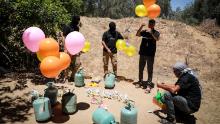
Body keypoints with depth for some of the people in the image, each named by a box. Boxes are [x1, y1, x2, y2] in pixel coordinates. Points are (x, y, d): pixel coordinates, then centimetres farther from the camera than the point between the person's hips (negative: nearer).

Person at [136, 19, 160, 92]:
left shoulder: (156, 32, 1)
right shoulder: (144, 31, 7)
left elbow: (156, 39, -19)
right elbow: (137, 34, -7)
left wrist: (151, 33, -30)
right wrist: (141, 27, -18)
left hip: (150, 54, -3)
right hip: (142, 53, 3)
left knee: (150, 70, -2)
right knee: (141, 69, 11)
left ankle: (149, 84, 1)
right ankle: (140, 82, 24)